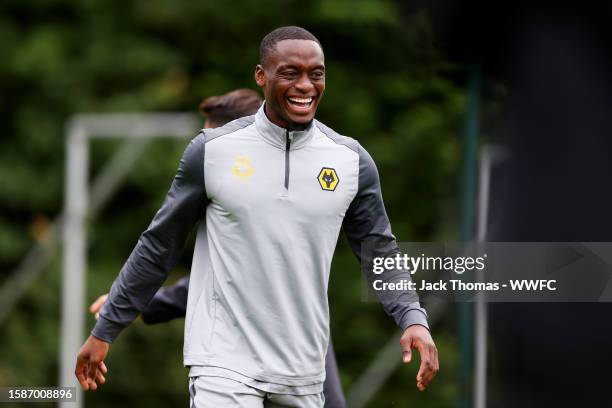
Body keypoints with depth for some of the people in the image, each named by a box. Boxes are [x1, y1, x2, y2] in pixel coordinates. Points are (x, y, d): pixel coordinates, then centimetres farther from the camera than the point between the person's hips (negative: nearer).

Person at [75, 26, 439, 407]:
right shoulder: (213, 150, -4)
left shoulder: (351, 161, 2)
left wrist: (413, 318, -9)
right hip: (225, 363, -3)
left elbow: (380, 253, 9)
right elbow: (158, 247, 4)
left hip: (302, 375, 3)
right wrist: (105, 331, 7)